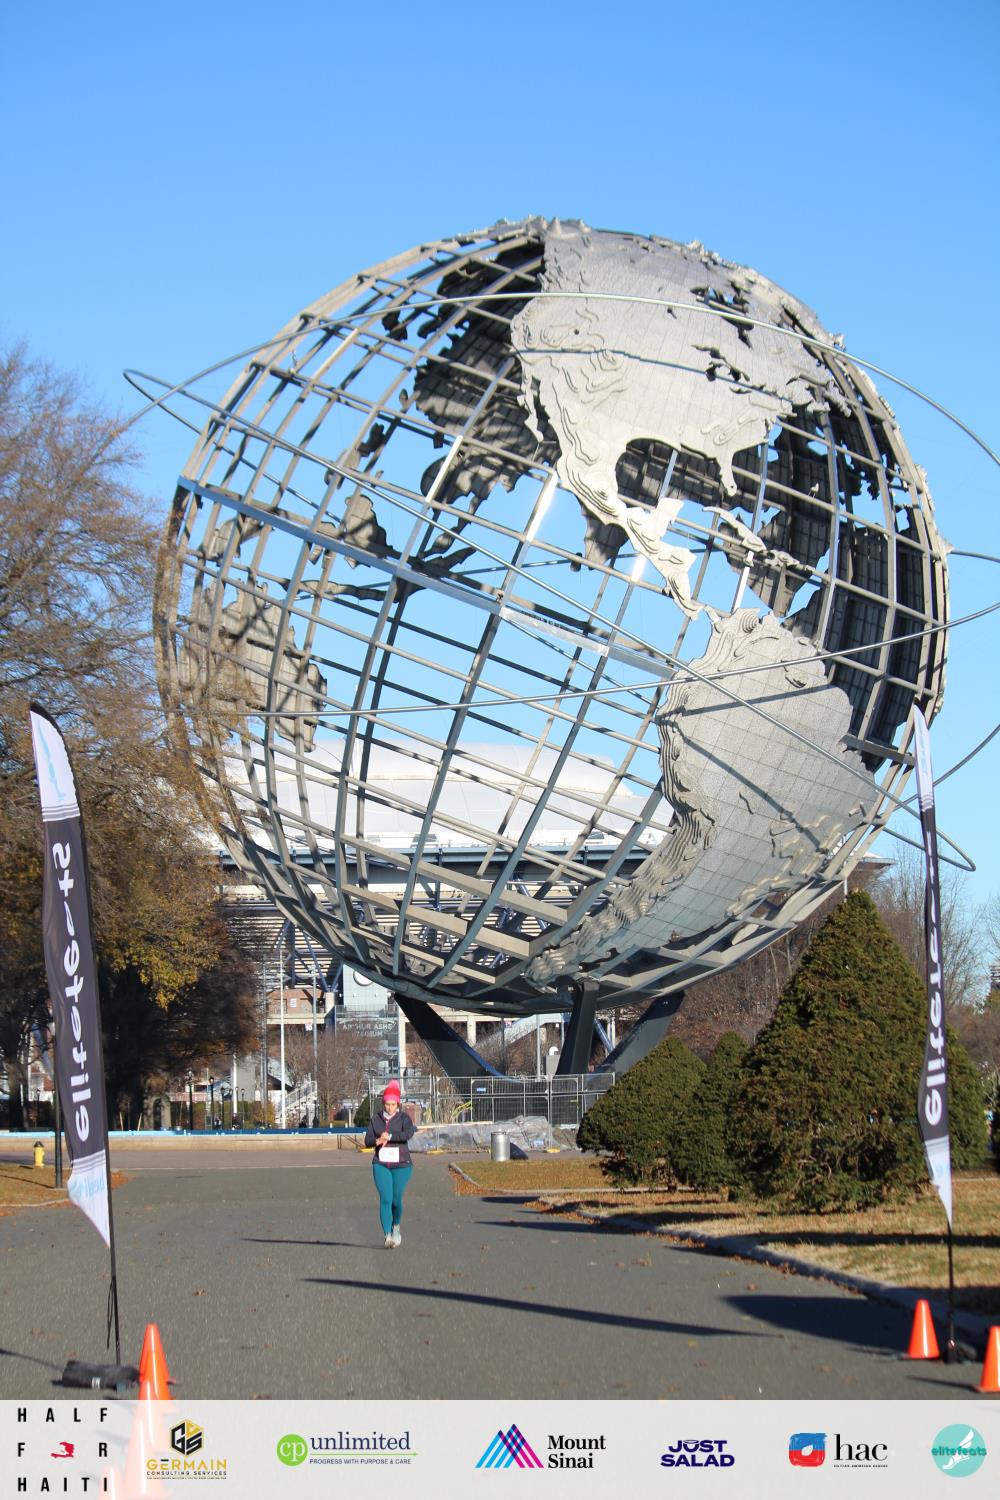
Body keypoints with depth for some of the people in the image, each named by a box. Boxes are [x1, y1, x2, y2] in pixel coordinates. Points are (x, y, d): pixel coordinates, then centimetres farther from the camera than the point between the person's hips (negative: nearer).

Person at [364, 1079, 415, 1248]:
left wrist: (389, 1136, -23)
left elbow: (408, 1133, -22)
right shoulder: (376, 1118, 5)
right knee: (385, 1199, -12)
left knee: (396, 1200, 3)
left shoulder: (404, 1118, -3)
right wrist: (377, 1140, -20)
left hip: (401, 1165, -1)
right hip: (381, 1165, 1)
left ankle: (396, 1227, 33)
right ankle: (388, 1235, -16)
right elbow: (367, 1140, 1)